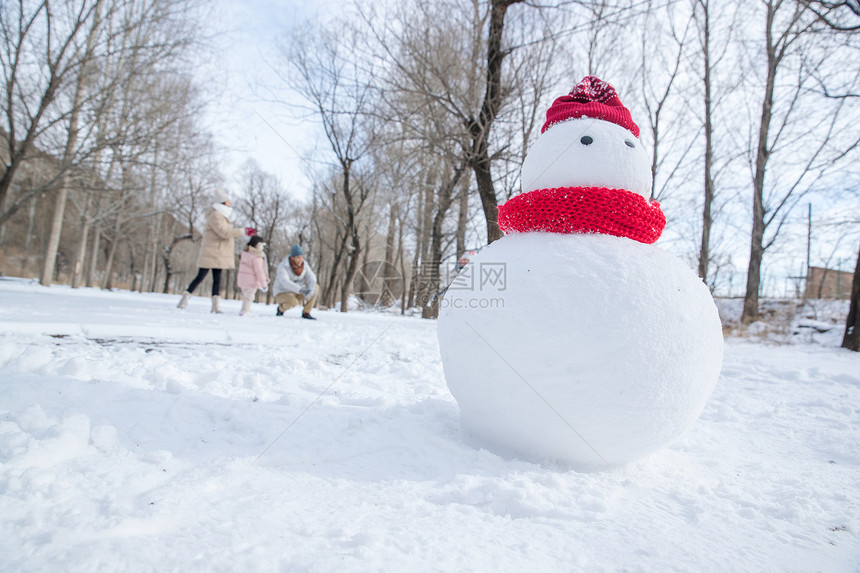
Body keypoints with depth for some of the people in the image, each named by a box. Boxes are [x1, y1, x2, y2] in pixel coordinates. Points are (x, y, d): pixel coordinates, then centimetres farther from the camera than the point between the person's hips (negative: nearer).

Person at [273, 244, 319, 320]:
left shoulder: (304, 264, -8)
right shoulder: (283, 266, -23)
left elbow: (311, 278, -16)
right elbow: (285, 282, -37)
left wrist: (310, 289, -38)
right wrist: (301, 290, -47)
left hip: (296, 293, 5)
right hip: (282, 294, -5)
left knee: (316, 287, -14)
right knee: (293, 302, -37)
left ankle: (306, 313, -6)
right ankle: (281, 307, -2)